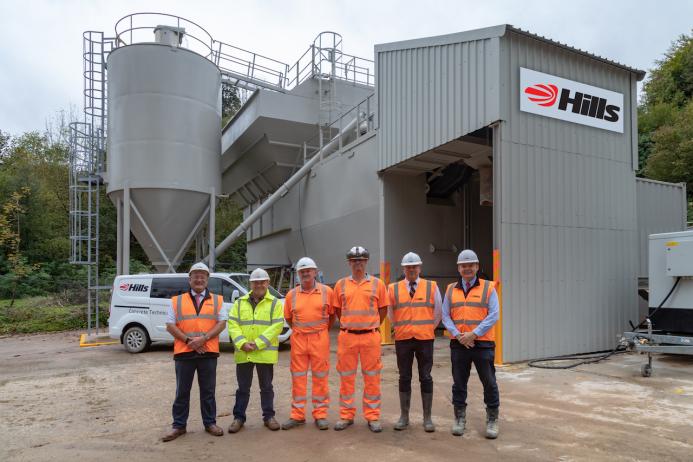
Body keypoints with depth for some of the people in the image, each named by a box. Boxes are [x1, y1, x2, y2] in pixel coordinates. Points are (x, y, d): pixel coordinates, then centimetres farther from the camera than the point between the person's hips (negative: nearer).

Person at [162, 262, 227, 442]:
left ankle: (210, 423, 21)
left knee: (208, 390, 9)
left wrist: (204, 338, -14)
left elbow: (222, 323, -1)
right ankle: (178, 426, 20)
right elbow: (170, 325, 1)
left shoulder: (217, 300, 6)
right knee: (182, 391, 8)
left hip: (208, 352, 0)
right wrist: (188, 340, -12)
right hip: (184, 352, 0)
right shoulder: (177, 301, 6)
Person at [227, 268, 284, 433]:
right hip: (243, 353, 2)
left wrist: (257, 344, -17)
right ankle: (238, 417, 22)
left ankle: (268, 416, 23)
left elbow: (276, 326, -9)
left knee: (266, 387, 10)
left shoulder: (275, 303, 0)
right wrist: (242, 343, -14)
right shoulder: (240, 302, 9)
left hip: (265, 353, -2)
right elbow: (232, 324, 1)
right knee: (243, 387, 11)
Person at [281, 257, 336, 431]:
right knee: (298, 378, 8)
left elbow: (332, 314, 8)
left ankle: (320, 415, 17)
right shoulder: (292, 294, 4)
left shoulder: (327, 291, -1)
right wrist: (300, 330, 11)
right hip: (298, 340, 2)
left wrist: (323, 330, 7)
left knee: (320, 378, 5)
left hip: (320, 339, -2)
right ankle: (297, 415, 19)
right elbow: (288, 317, 14)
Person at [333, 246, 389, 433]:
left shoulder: (377, 284, 3)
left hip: (370, 336, -1)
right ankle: (346, 416, 22)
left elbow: (383, 309, 9)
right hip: (346, 337, 1)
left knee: (372, 378, 5)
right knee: (346, 377, 8)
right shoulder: (341, 284, 6)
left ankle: (372, 417, 17)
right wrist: (348, 325, 10)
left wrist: (371, 325, 7)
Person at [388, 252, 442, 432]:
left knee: (425, 378, 5)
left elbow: (437, 312, 10)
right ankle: (404, 417, 19)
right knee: (404, 378, 9)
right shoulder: (393, 289, 2)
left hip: (425, 338, -1)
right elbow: (391, 314, 13)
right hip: (402, 339, 1)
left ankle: (427, 418, 15)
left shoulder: (431, 287, 1)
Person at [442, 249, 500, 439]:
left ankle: (492, 420, 18)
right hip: (459, 344, 3)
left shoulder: (488, 288, 1)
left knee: (489, 383, 3)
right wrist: (457, 335, -10)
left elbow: (493, 315, -7)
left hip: (483, 344, -2)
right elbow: (445, 316, 6)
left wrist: (473, 334, -14)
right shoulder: (451, 290, 9)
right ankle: (459, 418, 24)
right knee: (459, 383, 10)